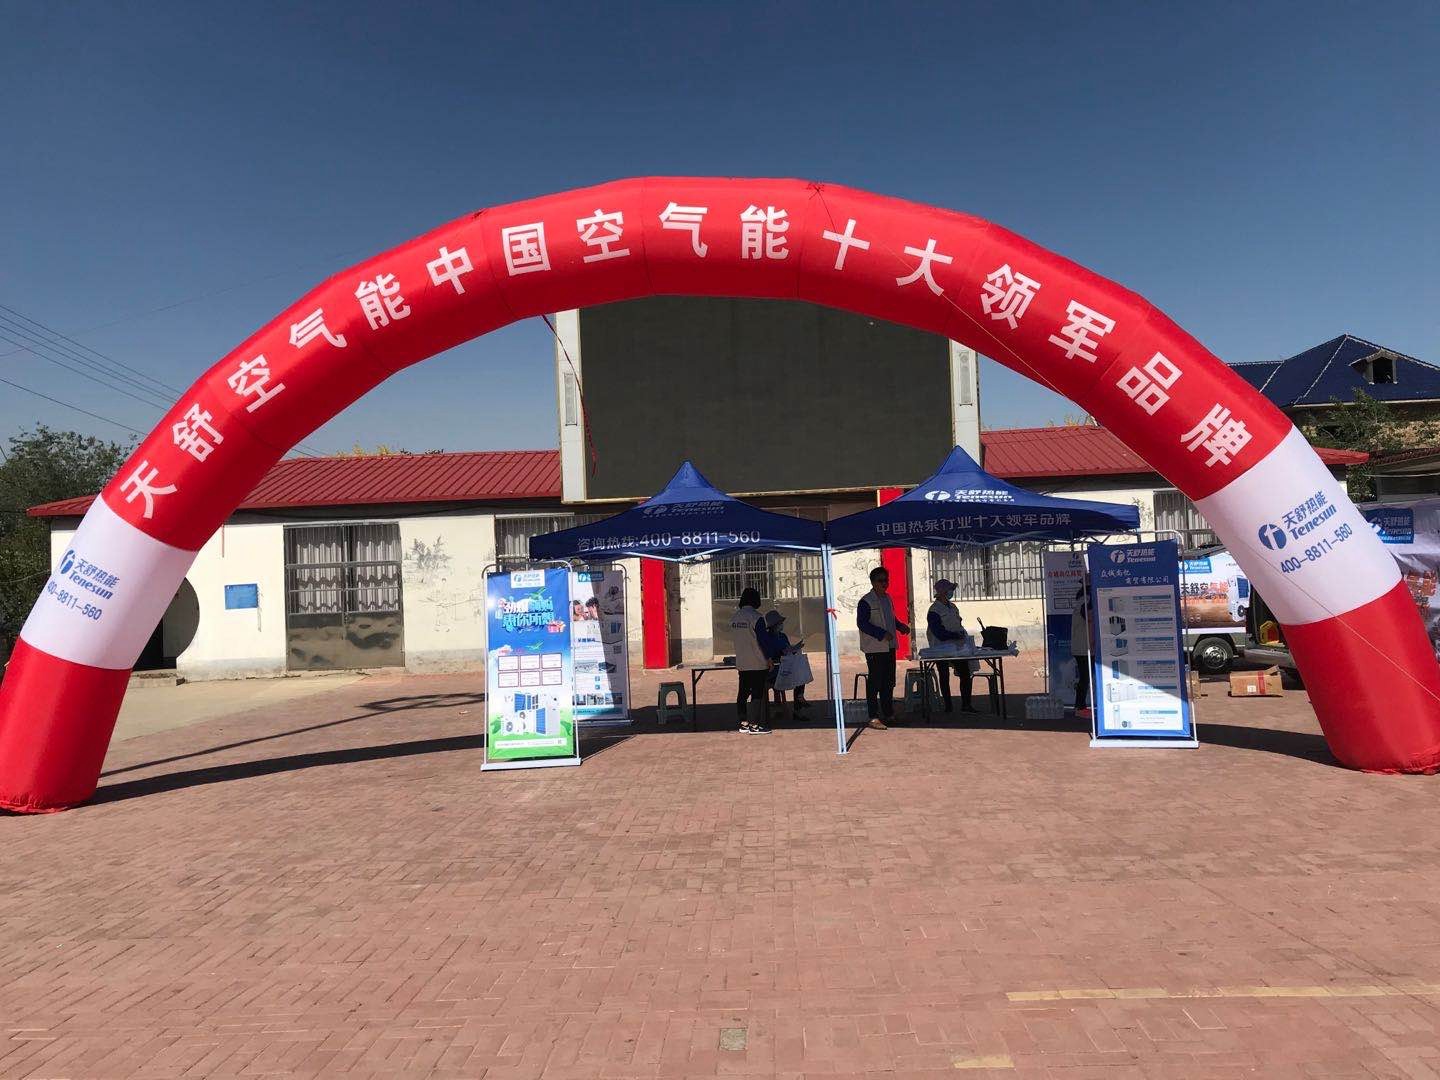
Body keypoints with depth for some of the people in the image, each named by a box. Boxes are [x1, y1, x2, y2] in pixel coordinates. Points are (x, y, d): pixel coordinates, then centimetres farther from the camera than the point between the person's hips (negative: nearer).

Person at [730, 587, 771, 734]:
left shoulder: (734, 618, 7)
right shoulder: (756, 617, -14)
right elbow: (762, 639, -15)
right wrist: (769, 658, -7)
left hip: (741, 663, 7)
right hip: (758, 663, -7)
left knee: (743, 693, 12)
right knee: (757, 693, -2)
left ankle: (743, 723, 17)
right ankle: (754, 725, -2)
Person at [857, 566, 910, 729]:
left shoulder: (887, 598, 13)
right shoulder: (866, 601, -13)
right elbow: (862, 623, -18)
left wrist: (901, 626, 7)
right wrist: (882, 634, -23)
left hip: (889, 647, 8)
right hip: (874, 648, -8)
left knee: (889, 681, 14)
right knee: (875, 682, -5)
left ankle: (888, 713, 26)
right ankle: (873, 718, 0)